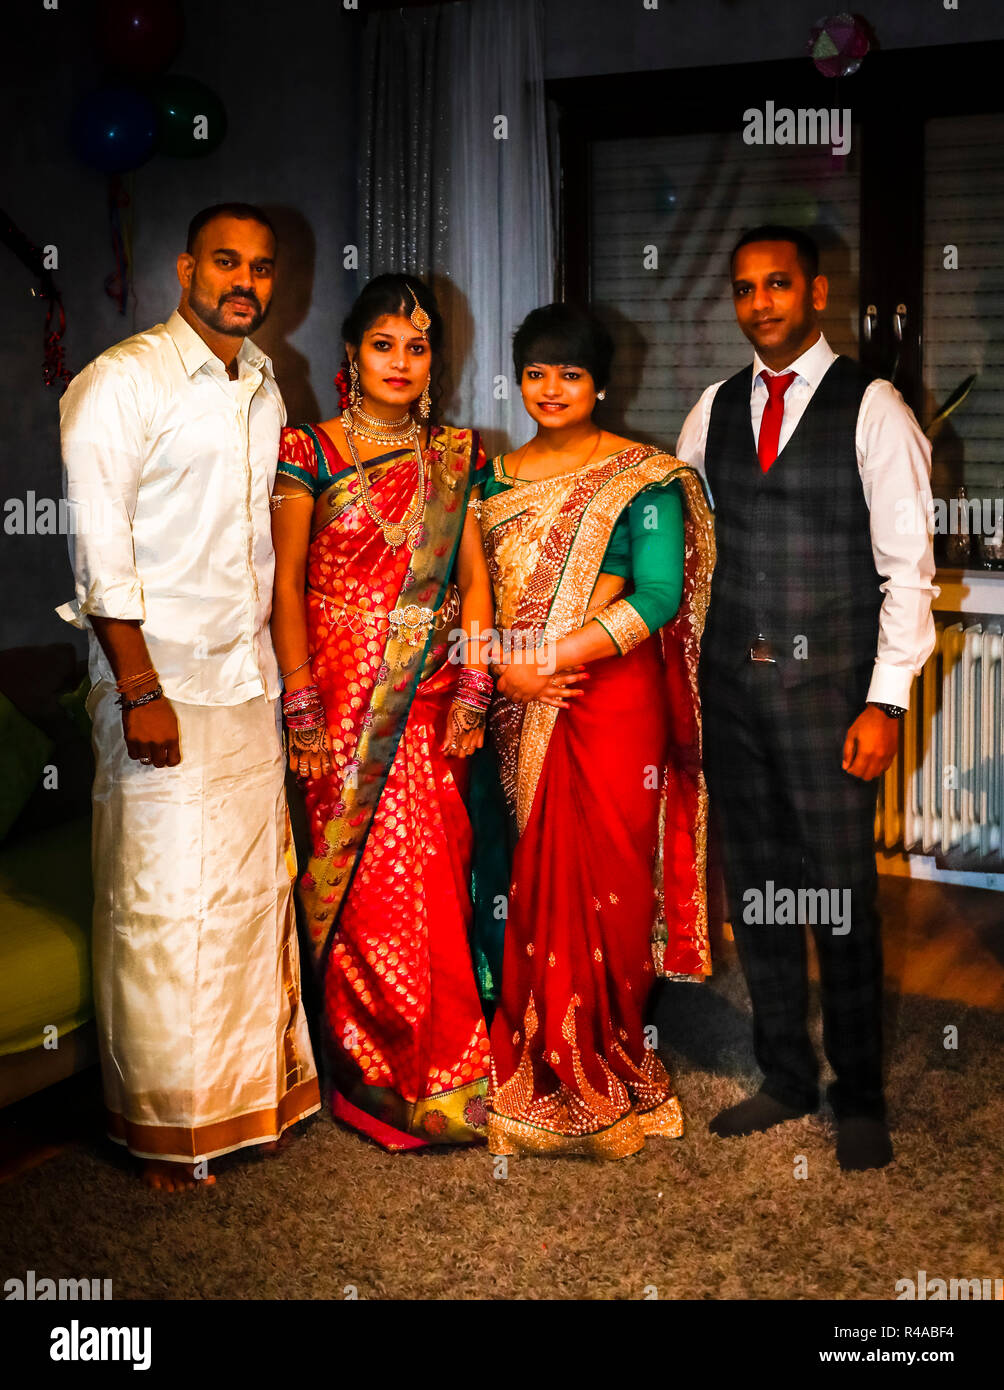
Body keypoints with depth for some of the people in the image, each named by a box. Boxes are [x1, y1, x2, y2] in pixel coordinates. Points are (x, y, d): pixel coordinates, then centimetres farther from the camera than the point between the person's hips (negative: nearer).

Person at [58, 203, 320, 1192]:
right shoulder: (122, 381, -9)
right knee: (164, 899, -1)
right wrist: (140, 690, -17)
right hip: (159, 673, -7)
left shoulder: (262, 388, 13)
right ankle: (161, 1123, 15)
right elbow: (98, 544, -14)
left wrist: (279, 661, 14)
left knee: (251, 887, 12)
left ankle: (250, 1088, 27)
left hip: (247, 671, 7)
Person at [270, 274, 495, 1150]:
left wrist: (472, 693, -2)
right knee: (368, 889, 0)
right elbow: (287, 583, -3)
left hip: (428, 705, 3)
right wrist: (302, 710, -9)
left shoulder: (453, 457, 10)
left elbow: (474, 577, 7)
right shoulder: (312, 454, 1)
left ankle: (433, 1070, 18)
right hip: (344, 701, -2)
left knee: (431, 883, 4)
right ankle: (379, 1081, 13)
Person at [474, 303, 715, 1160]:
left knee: (602, 881, -2)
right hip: (519, 707, 4)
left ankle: (603, 1075, 12)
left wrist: (557, 657, -15)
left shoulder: (643, 479, -1)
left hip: (612, 697, -4)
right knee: (530, 881, 4)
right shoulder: (496, 479, 14)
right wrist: (507, 670, -8)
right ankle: (533, 1070, 16)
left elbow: (659, 597, -10)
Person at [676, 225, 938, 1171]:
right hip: (730, 683, 5)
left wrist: (886, 701, -13)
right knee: (755, 885, 12)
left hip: (829, 685, -4)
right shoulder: (713, 410, 10)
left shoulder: (871, 410, -5)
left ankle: (858, 1099, 19)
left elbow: (907, 567, -7)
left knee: (841, 896, 1)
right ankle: (786, 1081, 27)